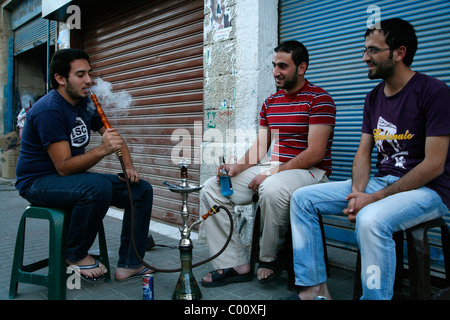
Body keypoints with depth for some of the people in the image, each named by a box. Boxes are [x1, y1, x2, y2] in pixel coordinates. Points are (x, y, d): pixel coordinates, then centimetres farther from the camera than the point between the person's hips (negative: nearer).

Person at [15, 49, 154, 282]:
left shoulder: (85, 104, 4)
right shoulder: (49, 111, -22)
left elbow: (113, 137, 14)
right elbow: (64, 167, -27)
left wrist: (128, 167, -3)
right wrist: (101, 150, -41)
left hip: (74, 175, 8)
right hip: (38, 183, -8)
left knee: (142, 190, -5)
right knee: (98, 187, -38)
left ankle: (129, 264, -1)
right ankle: (75, 255, -12)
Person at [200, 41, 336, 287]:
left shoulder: (319, 100, -8)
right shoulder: (270, 103, 15)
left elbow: (315, 153, -16)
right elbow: (260, 147, 12)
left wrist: (273, 173, -21)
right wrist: (237, 166, -7)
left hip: (310, 172, -7)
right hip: (271, 168, 7)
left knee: (272, 189, -41)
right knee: (211, 188, -5)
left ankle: (269, 258, -13)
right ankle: (234, 264, -7)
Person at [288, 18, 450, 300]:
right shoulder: (374, 97, 11)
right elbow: (363, 153, 10)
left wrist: (374, 199, -20)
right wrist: (357, 192, -10)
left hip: (427, 189, -7)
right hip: (380, 181, 8)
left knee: (370, 219, -39)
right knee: (302, 198, -3)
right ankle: (314, 288, -2)